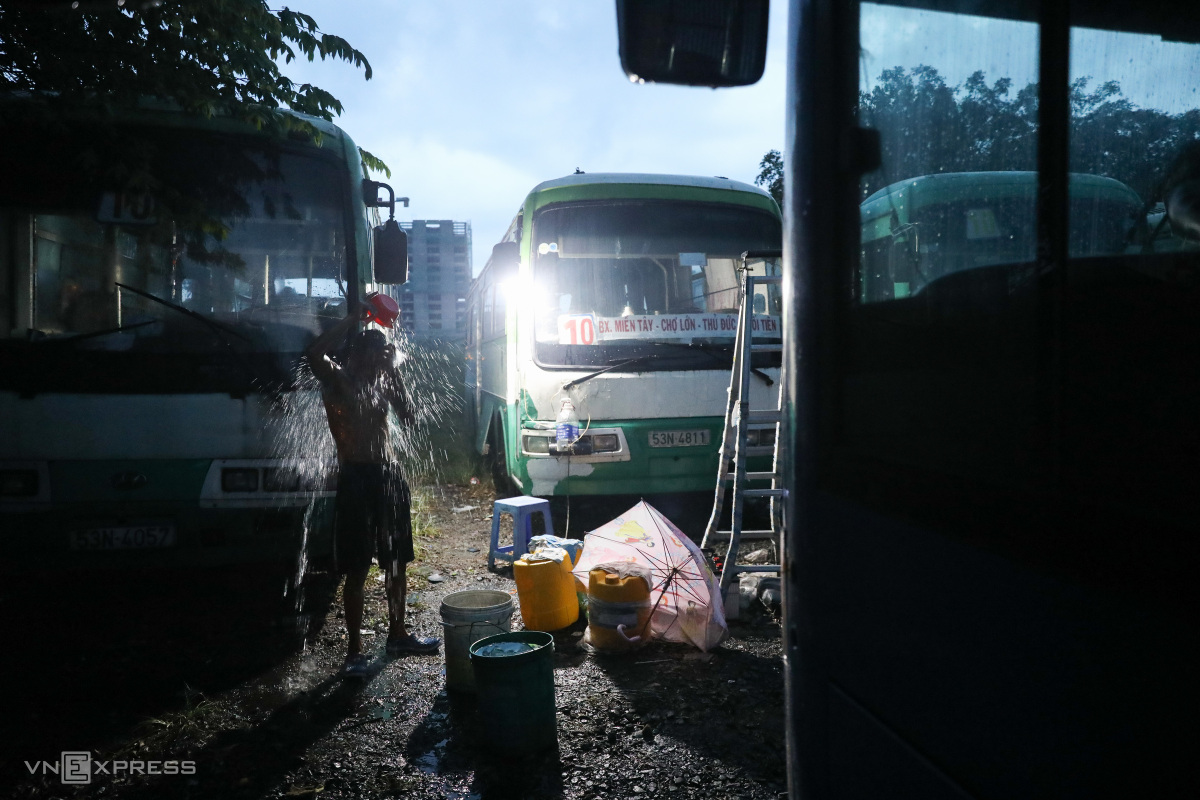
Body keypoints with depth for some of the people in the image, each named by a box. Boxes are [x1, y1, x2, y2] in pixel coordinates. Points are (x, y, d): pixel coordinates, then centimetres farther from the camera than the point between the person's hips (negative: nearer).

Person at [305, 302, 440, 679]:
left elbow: (407, 417, 2)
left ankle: (397, 634, 28)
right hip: (356, 477, -6)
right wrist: (352, 319, -18)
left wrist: (394, 371, -2)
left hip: (389, 474, 6)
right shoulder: (336, 378, -4)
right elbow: (313, 353, -25)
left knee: (396, 562, 13)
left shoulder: (383, 381, 12)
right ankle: (355, 649, 8)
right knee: (356, 569, -1)